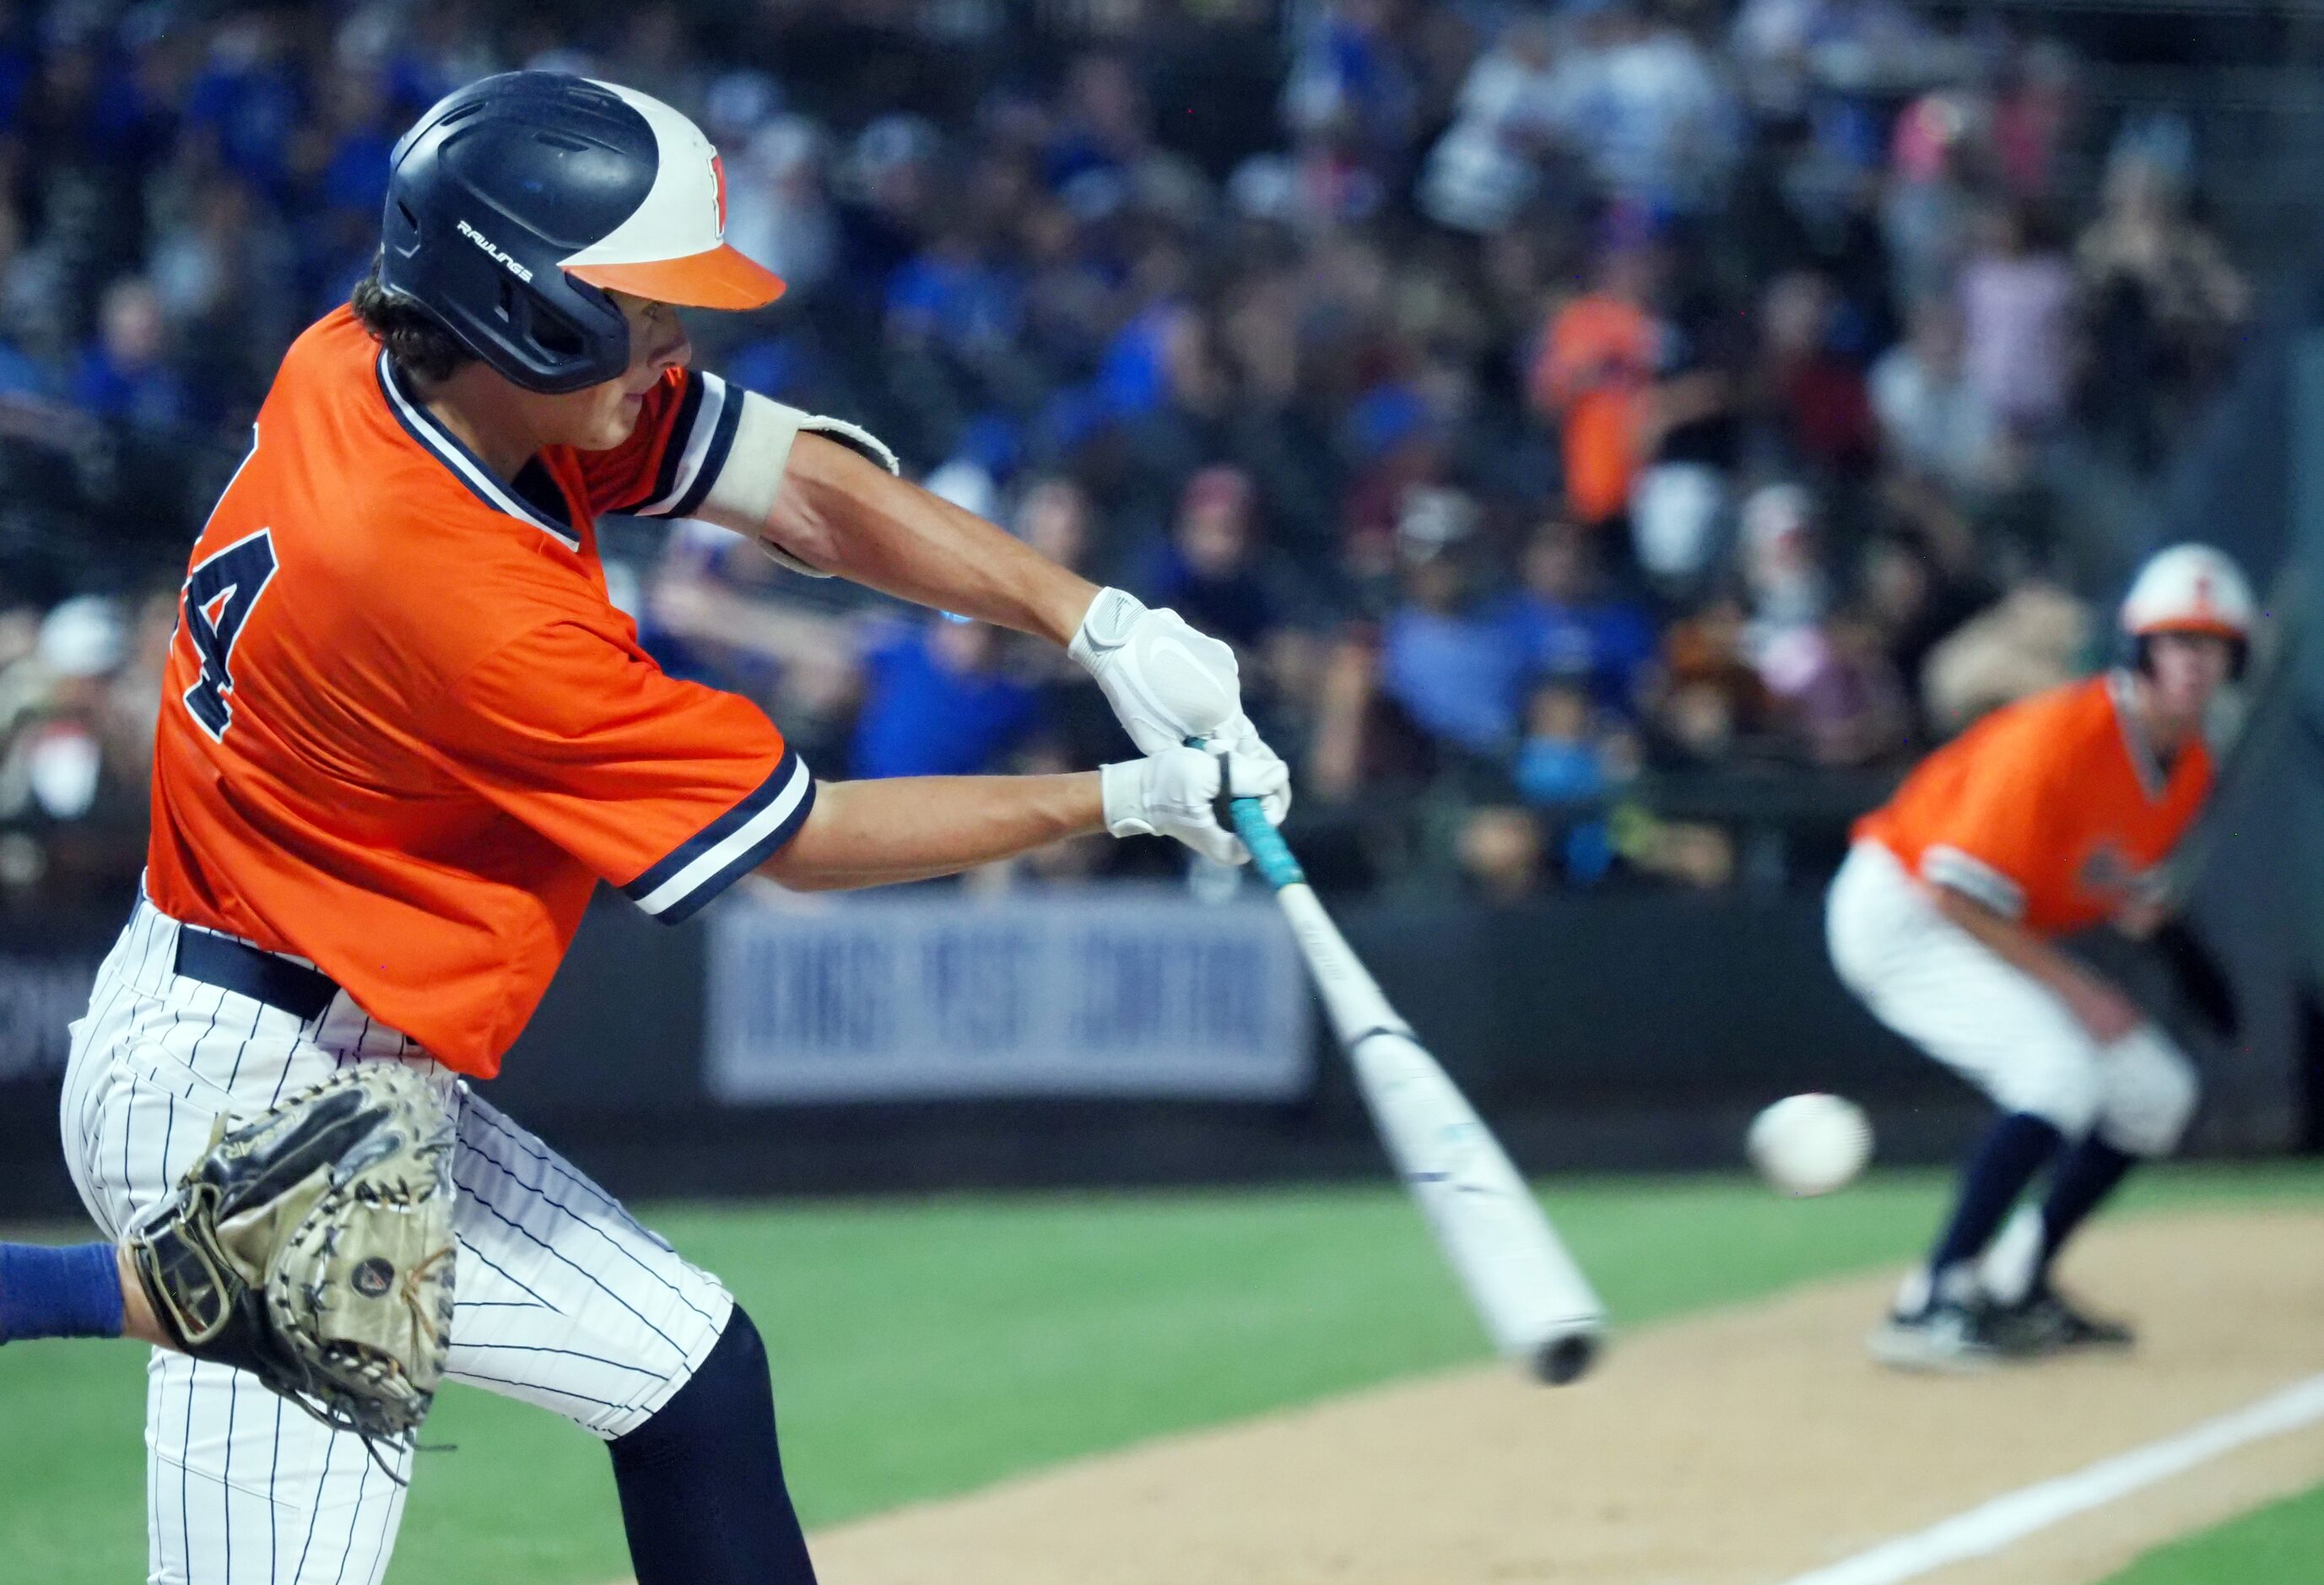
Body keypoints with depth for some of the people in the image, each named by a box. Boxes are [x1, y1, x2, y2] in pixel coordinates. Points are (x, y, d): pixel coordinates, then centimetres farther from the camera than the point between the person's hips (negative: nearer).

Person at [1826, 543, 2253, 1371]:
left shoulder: (2190, 767, 0)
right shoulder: (2062, 737, -28)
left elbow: (2113, 876, 14)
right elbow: (1958, 890, -28)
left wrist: (2137, 901, -12)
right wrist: (2072, 986, -25)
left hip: (1993, 932, 9)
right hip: (1896, 908, -9)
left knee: (2157, 1092, 7)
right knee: (2061, 1069, -29)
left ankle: (2013, 1291, 19)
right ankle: (1929, 1307, -27)